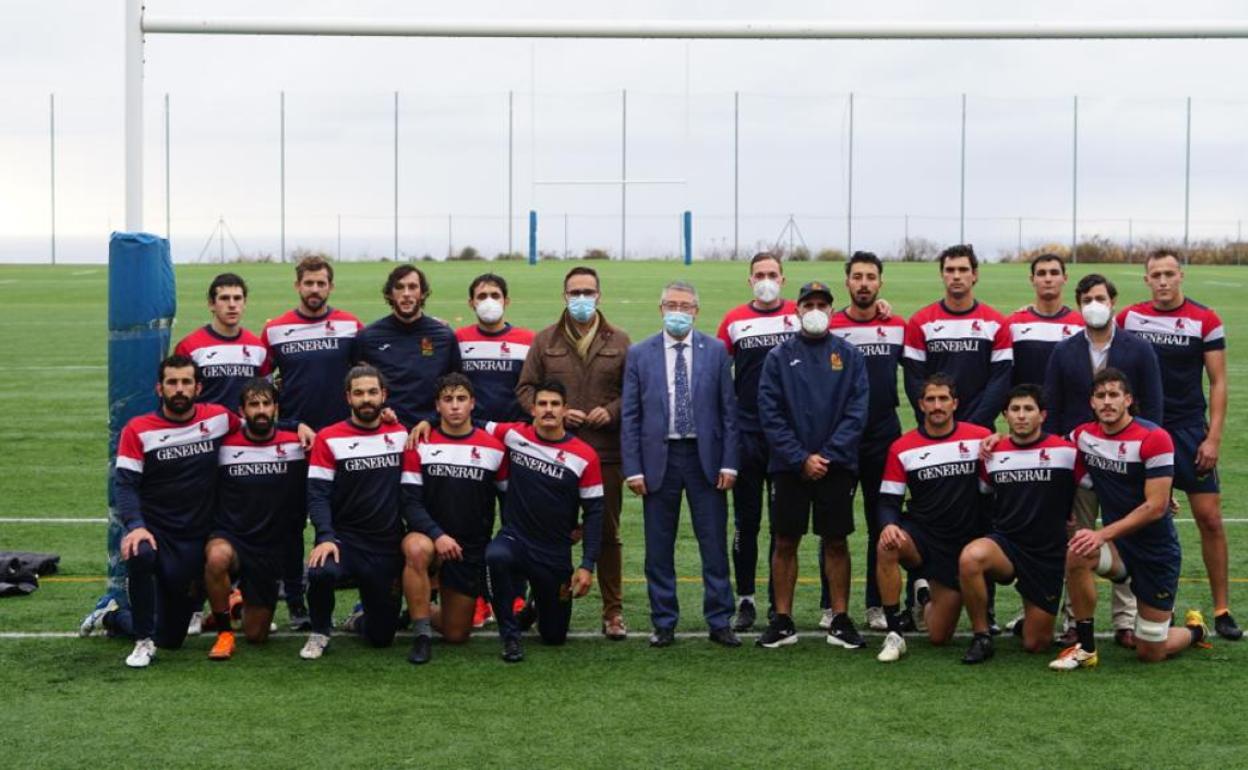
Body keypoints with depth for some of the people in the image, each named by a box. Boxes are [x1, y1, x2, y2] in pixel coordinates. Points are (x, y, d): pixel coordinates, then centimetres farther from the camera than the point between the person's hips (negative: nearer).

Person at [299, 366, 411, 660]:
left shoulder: (401, 436, 6)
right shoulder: (329, 439, -3)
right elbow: (318, 495, -9)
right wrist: (326, 537, -24)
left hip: (388, 547, 3)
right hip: (344, 539, -2)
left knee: (382, 635, 4)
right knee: (322, 571, -38)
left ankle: (359, 621, 44)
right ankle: (320, 633, -5)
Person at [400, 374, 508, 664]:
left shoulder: (493, 448, 0)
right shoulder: (421, 445, -4)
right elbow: (411, 501, -10)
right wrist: (437, 535, -23)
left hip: (472, 550, 2)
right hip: (428, 537, -2)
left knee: (456, 635, 5)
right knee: (417, 549, -40)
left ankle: (421, 614, 39)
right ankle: (420, 635, -26)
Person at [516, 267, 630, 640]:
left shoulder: (618, 341, 8)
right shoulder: (545, 341, 9)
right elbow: (525, 389, 8)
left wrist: (611, 411, -10)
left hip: (606, 452, 0)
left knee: (608, 533, 5)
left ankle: (613, 611, 12)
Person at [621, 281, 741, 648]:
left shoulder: (715, 351, 3)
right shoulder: (639, 354, 3)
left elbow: (728, 409, 2)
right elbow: (629, 415, 2)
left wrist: (729, 463, -4)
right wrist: (632, 468, -4)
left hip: (706, 457, 0)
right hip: (658, 457, 0)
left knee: (715, 545, 3)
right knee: (659, 548, 6)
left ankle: (719, 622, 13)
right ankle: (664, 624, 16)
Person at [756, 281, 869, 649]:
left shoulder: (849, 356, 4)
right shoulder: (779, 356, 3)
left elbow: (857, 412, -2)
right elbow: (769, 413, -3)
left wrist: (829, 455, -12)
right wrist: (800, 458, -11)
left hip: (836, 464, 0)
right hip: (789, 466, 0)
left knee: (836, 543, 4)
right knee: (785, 543, 4)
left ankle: (841, 621, 11)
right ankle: (782, 621, 11)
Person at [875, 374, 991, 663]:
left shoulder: (980, 438, -3)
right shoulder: (902, 448, -2)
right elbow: (888, 500, -3)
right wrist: (889, 525, -23)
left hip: (964, 545, 0)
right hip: (921, 534, 0)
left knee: (939, 637, 2)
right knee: (886, 547, -37)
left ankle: (928, 599, 41)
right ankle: (894, 635, -23)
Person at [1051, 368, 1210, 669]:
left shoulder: (1154, 438, -18)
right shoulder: (1084, 435, -2)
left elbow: (1155, 507, -20)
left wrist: (1103, 534, -24)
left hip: (1156, 551, -4)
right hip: (1118, 546, 4)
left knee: (1150, 654, 0)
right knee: (1076, 554, -32)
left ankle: (1195, 630, 37)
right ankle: (1085, 648, -14)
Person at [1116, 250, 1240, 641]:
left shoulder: (1205, 321, -3)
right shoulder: (1129, 318, 4)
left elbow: (1218, 382, -2)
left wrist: (1213, 438, -9)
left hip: (1189, 429, -2)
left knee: (1209, 518, -3)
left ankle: (1222, 609, 5)